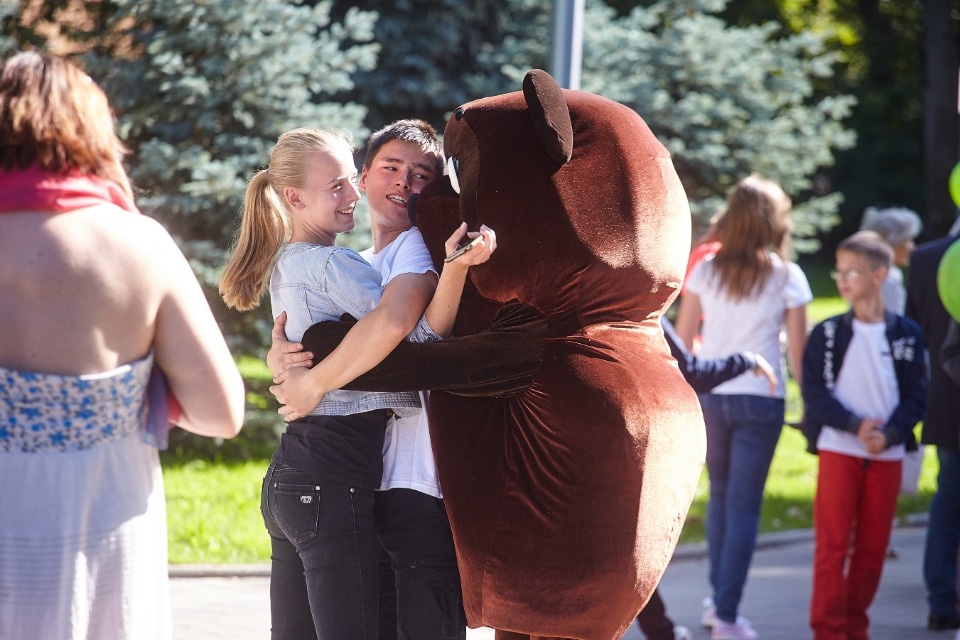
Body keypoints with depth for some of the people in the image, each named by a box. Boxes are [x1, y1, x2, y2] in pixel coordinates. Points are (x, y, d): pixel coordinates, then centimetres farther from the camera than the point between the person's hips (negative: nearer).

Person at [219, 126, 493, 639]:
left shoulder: (285, 266, 17)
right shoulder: (333, 265, -11)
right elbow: (423, 334, -22)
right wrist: (456, 267, -33)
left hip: (288, 477, 10)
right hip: (336, 475, -10)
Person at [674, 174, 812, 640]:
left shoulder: (706, 271, 3)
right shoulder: (786, 277, -4)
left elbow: (681, 340, 4)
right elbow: (798, 349, -4)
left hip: (710, 397, 3)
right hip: (760, 400, -3)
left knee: (720, 495, 20)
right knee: (744, 505, 1)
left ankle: (717, 600, 25)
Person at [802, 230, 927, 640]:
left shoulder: (906, 334, 3)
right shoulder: (828, 333, 1)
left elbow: (916, 397, 1)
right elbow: (815, 392, -5)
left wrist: (889, 433, -16)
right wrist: (856, 425, -19)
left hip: (887, 454, 2)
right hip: (838, 450, -1)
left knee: (873, 546, 6)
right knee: (833, 544, -4)